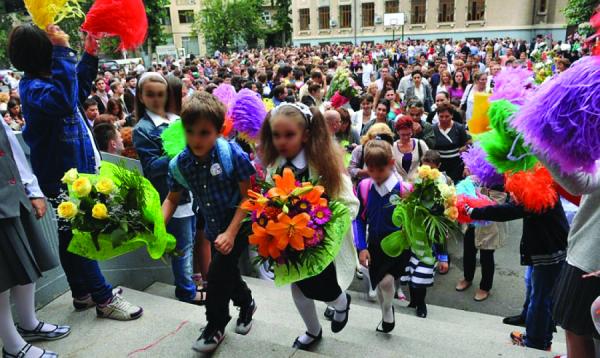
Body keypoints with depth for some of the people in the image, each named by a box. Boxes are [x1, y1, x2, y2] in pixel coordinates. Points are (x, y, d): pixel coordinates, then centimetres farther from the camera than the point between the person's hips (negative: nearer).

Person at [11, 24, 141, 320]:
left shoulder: (44, 81, 9)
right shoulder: (33, 88, -20)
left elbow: (79, 90, 28)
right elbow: (63, 101, -42)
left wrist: (90, 55, 20)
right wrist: (62, 52, -35)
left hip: (73, 172, 10)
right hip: (63, 177, -10)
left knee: (72, 236, 17)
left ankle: (83, 293, 30)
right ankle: (105, 300, 9)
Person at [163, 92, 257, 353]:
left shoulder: (233, 154, -25)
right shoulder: (179, 164, -12)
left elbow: (248, 195, -20)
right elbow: (172, 199, 3)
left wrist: (231, 232, -23)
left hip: (240, 223, -5)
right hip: (214, 227, 5)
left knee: (218, 270, -11)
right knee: (227, 272, 17)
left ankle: (216, 326, 14)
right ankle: (246, 303, 48)